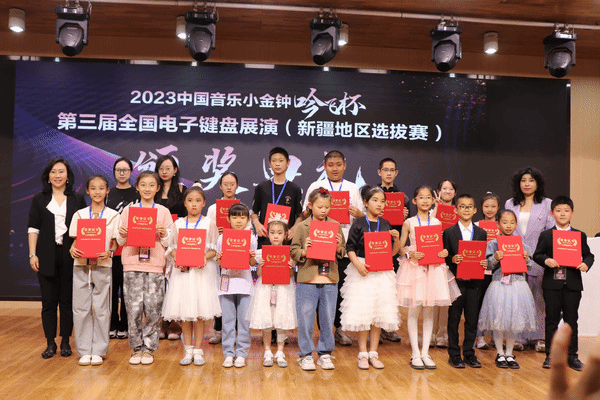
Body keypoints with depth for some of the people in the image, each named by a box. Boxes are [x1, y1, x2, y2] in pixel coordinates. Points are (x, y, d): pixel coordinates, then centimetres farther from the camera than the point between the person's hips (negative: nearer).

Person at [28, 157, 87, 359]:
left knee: (67, 300, 4)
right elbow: (33, 228, 6)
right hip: (47, 257, 0)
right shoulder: (39, 199, 9)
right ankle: (50, 343, 12)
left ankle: (65, 342, 14)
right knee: (48, 301, 3)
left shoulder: (78, 199, 8)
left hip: (70, 255, 0)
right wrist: (32, 254, -2)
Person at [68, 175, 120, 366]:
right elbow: (75, 240, 9)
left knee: (101, 309, 1)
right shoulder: (79, 214, 10)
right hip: (81, 265, 2)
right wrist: (73, 250, -11)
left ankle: (98, 350, 11)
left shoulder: (113, 215, 4)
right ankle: (84, 350, 13)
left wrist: (109, 252, -16)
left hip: (102, 266, -2)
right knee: (81, 308, 3)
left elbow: (115, 242, 3)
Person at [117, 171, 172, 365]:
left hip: (155, 265, 0)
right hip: (132, 264, 1)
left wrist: (164, 235, -12)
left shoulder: (163, 211, 8)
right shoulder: (128, 210, 10)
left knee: (153, 309, -2)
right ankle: (136, 347, 13)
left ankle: (149, 348, 12)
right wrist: (122, 234, -9)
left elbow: (169, 244, 7)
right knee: (134, 308, -1)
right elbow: (120, 241, 12)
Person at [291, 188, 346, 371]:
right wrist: (304, 251, -17)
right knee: (305, 319, 3)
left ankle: (325, 354, 23)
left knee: (328, 319, 9)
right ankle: (306, 355, 16)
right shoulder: (302, 227, 2)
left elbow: (342, 253, 11)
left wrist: (339, 247, -10)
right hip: (307, 281, -2)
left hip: (330, 281, 2)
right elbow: (293, 252, 2)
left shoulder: (336, 226, 8)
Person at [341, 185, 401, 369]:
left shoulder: (386, 225, 9)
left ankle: (373, 353, 18)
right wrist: (357, 264, -18)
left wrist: (397, 240, -7)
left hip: (382, 273, 4)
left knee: (379, 313, 6)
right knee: (362, 312, -1)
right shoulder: (358, 224, -3)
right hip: (362, 271, -4)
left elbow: (392, 252, 11)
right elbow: (350, 248, -4)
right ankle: (363, 354, 12)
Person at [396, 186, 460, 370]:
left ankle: (425, 352, 16)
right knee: (414, 310, 0)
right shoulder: (409, 223, 1)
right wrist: (410, 254, -17)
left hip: (433, 268, 3)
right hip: (413, 267, -3)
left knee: (429, 310, 7)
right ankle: (415, 353, 10)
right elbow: (400, 247, 1)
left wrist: (444, 252, -7)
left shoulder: (437, 223, 8)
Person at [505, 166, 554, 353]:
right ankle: (518, 337, 9)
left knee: (538, 296, 0)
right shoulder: (510, 204, 14)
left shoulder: (547, 204, 7)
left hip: (537, 258, -2)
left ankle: (539, 337, 10)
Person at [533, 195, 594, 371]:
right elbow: (537, 255, 2)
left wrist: (586, 264, -11)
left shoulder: (580, 235, 7)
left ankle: (572, 355, 16)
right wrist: (545, 260, -18)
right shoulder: (545, 235, 3)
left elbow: (588, 254, 9)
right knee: (551, 320, 6)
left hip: (573, 284, 1)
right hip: (552, 283, -1)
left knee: (571, 320, 6)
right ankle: (550, 355, 14)